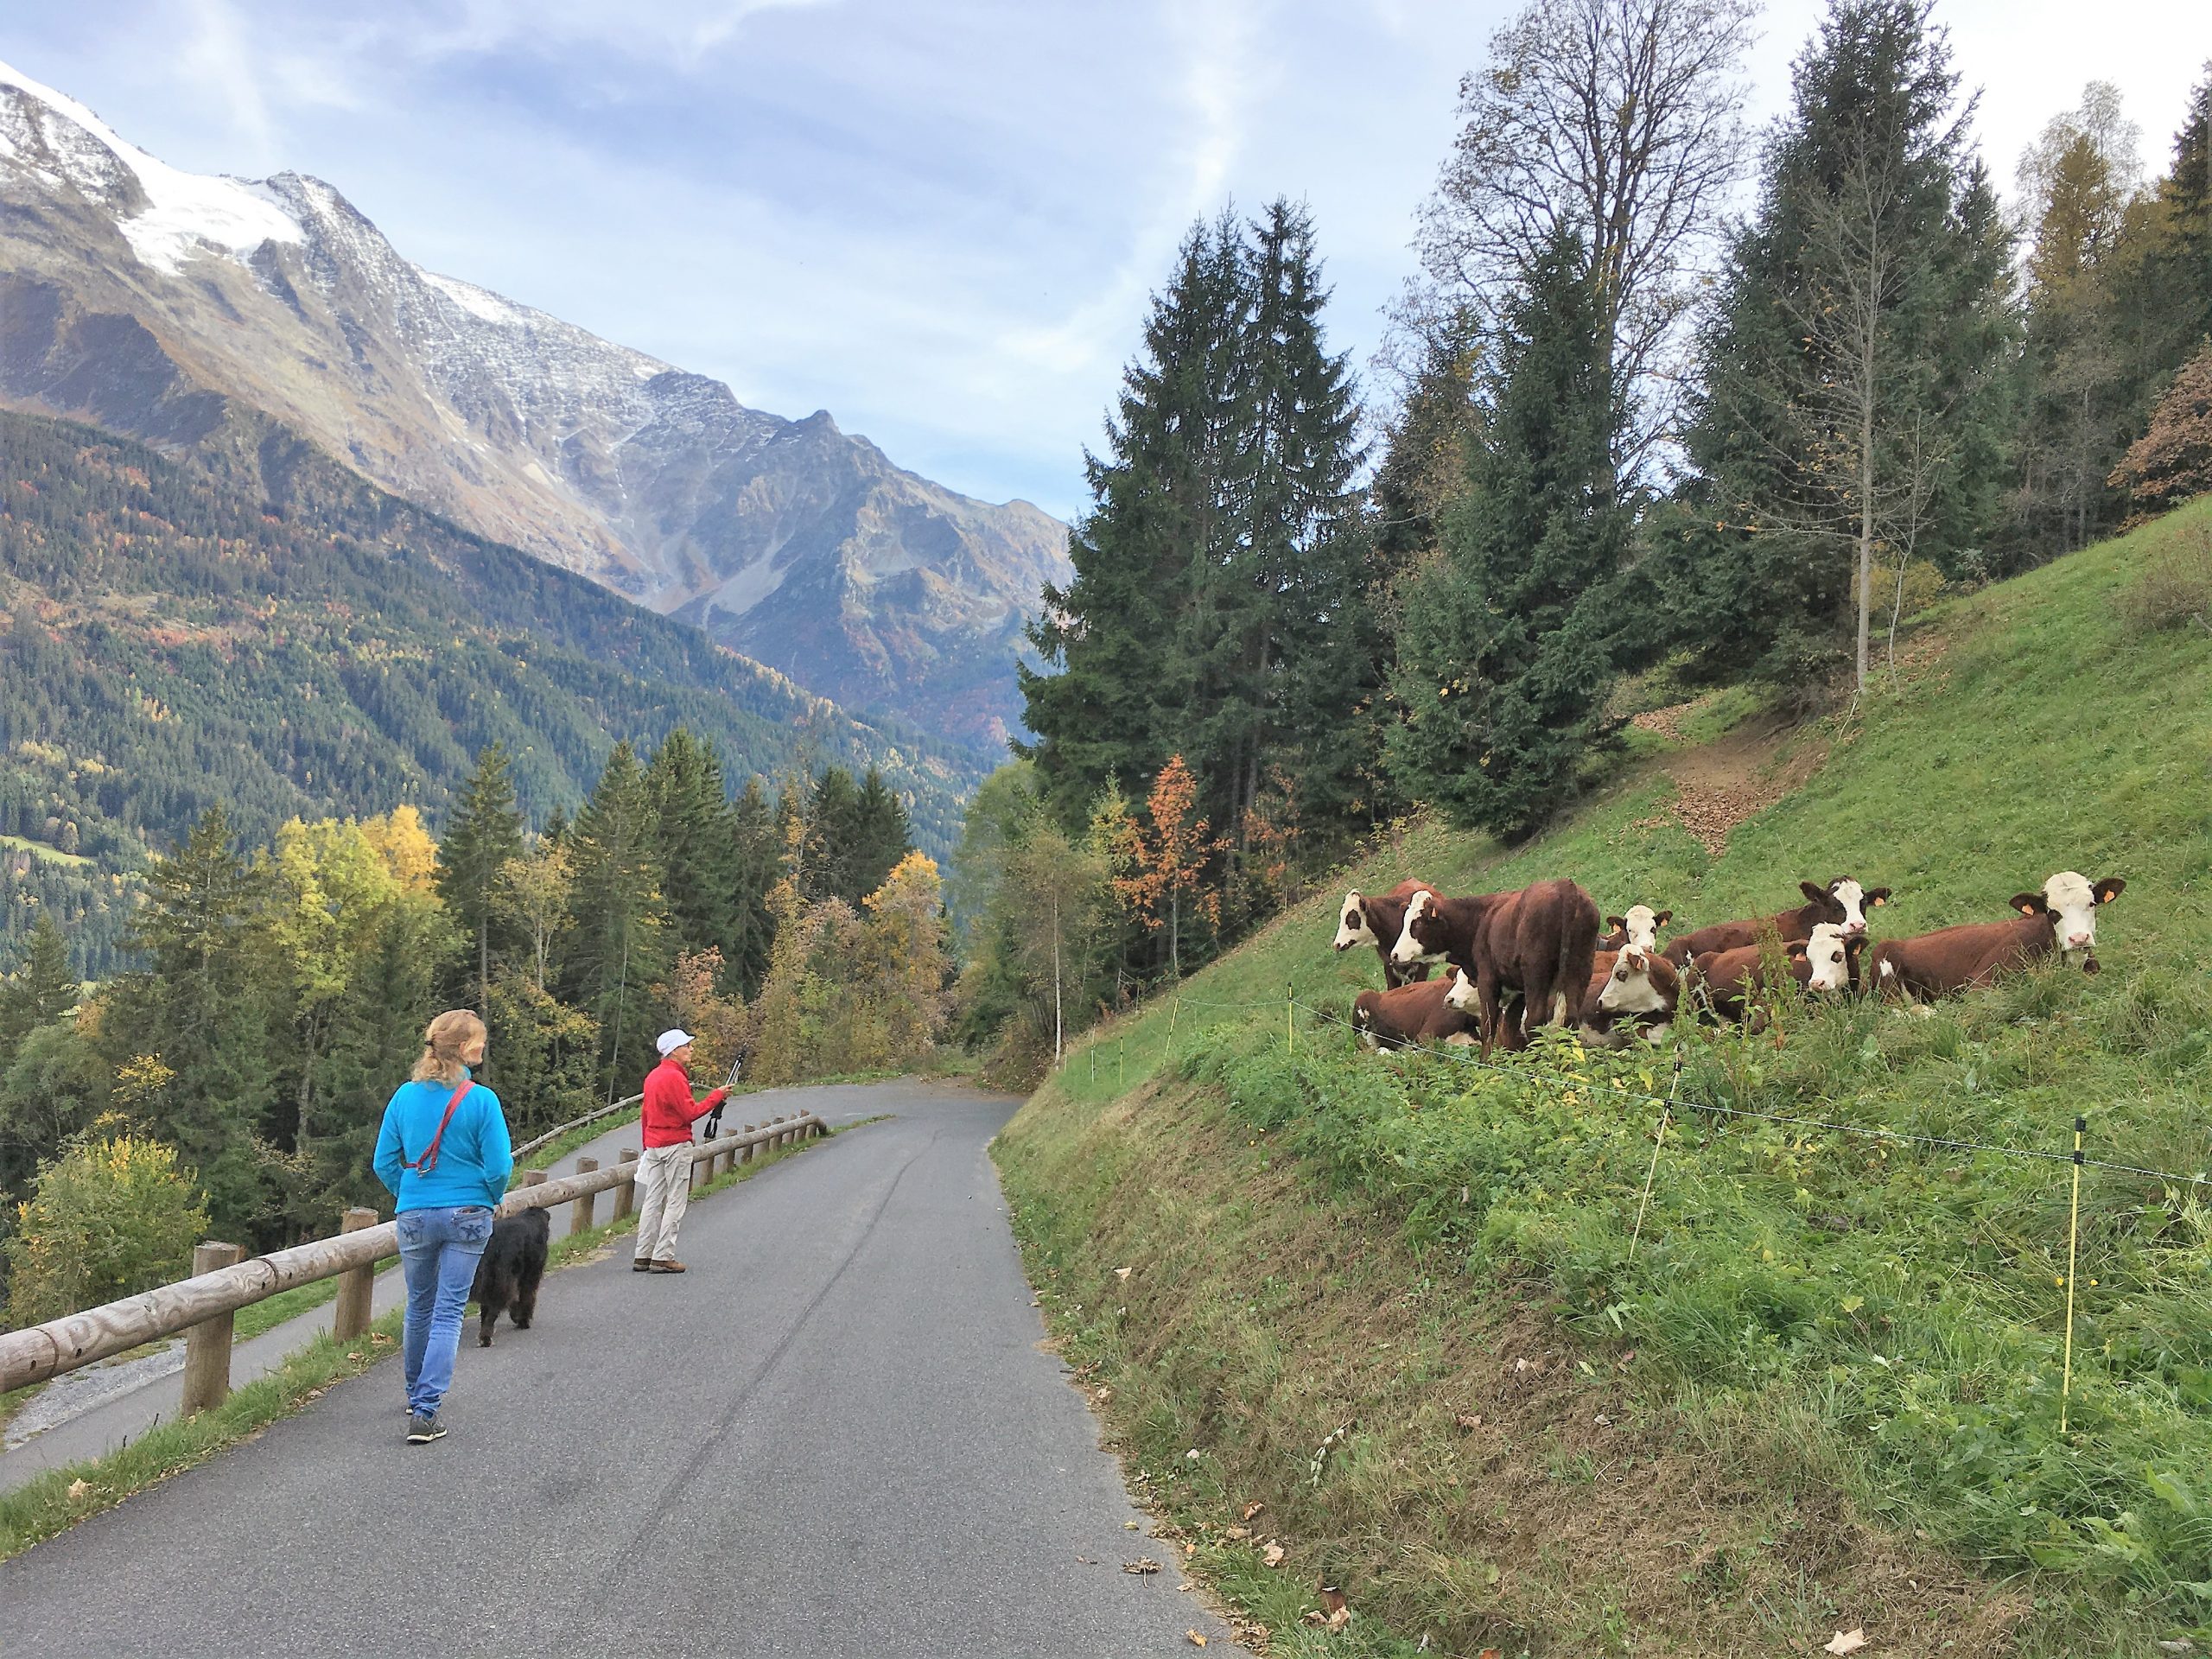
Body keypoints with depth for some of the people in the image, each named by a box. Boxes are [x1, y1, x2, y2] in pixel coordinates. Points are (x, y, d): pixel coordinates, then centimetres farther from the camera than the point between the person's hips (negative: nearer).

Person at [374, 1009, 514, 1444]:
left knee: (419, 1306, 21)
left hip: (415, 1216, 4)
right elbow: (499, 1167, -12)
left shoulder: (405, 1095, -2)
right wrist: (490, 1199, 8)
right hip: (468, 1216, -3)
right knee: (448, 1313, 2)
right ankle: (425, 1412, -4)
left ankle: (416, 1396, 39)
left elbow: (384, 1162, 3)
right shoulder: (481, 1100, -13)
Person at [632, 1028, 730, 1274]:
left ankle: (642, 1256, 12)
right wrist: (717, 1096, -12)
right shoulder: (675, 1078, -16)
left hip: (654, 1145, 9)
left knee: (652, 1200, 10)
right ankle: (663, 1257, -5)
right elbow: (690, 1113, -19)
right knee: (676, 1202, -3)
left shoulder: (653, 1076, 13)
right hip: (676, 1145, -9)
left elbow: (644, 1113, 18)